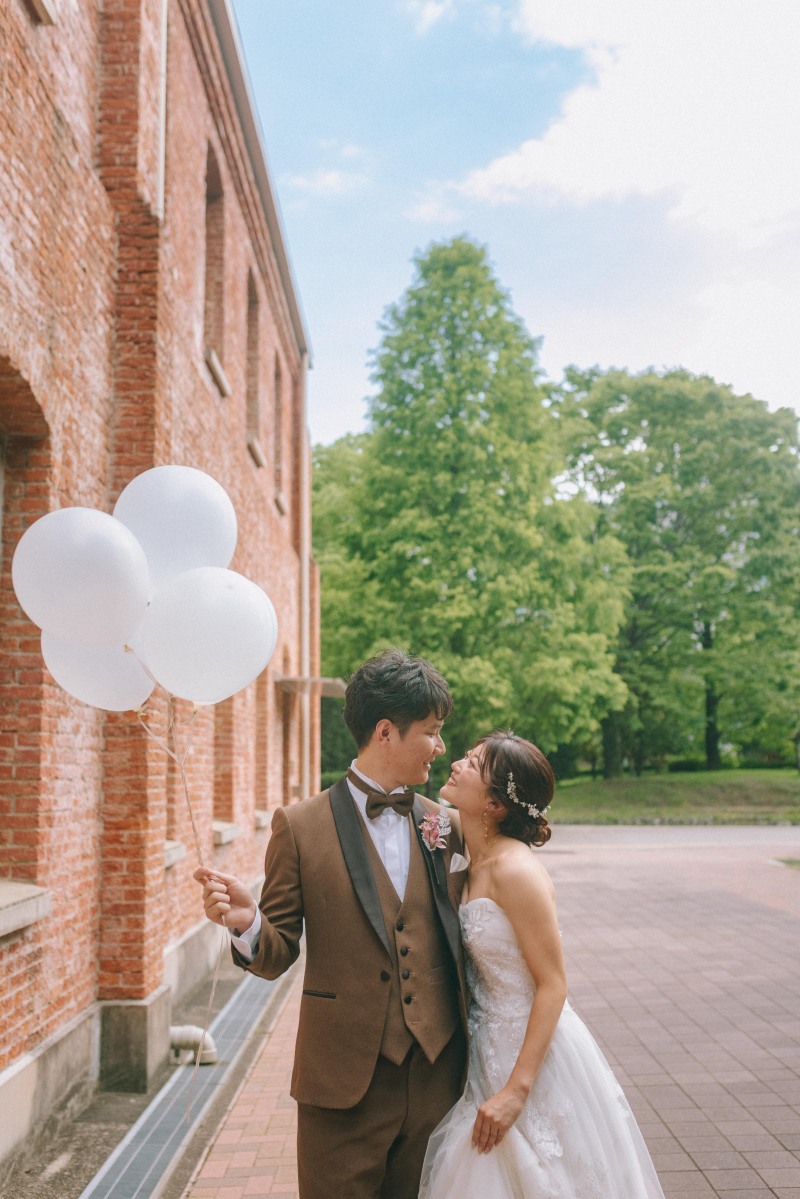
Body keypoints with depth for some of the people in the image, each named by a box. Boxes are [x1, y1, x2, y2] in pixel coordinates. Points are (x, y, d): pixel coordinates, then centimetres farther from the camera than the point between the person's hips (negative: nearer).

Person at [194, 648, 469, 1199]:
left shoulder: (448, 826, 4)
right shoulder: (300, 826, -6)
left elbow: (461, 941, 10)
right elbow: (278, 955, -3)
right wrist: (247, 922, -24)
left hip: (437, 1077, 3)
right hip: (345, 1081, -3)